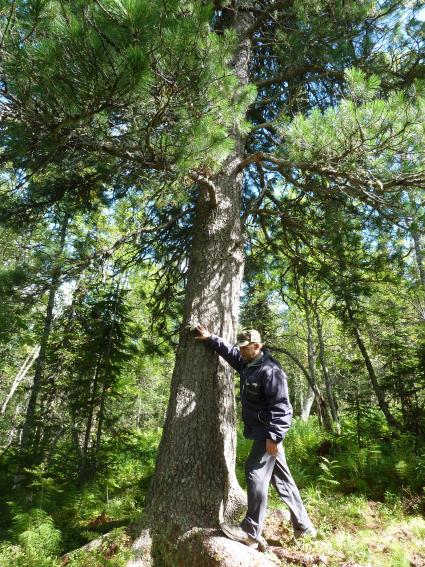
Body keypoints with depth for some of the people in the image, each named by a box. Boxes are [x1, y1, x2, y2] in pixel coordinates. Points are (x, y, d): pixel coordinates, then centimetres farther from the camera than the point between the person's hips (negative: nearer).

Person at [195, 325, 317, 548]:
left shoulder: (270, 370, -21)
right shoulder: (246, 363, 7)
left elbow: (281, 406, -24)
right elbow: (229, 351, 23)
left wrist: (273, 435, -26)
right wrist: (210, 338, 18)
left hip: (268, 432, -10)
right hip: (261, 430, 10)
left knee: (256, 472, -8)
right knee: (282, 479, 16)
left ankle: (251, 532, 3)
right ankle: (303, 526, 28)